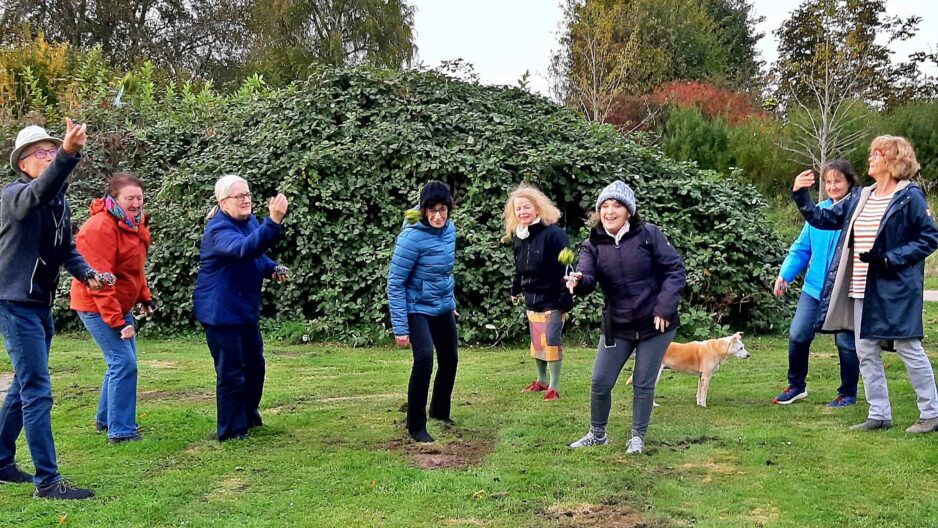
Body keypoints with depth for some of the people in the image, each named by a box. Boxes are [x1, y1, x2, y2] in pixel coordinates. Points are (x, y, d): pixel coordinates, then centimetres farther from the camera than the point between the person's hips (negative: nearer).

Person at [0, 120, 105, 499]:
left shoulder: (59, 201, 9)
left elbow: (67, 248, 15)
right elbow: (39, 192, -38)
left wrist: (86, 273, -6)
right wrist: (68, 154, -55)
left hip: (41, 305, 9)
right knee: (37, 391, -9)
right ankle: (47, 481, -5)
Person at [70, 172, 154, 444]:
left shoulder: (134, 222, 6)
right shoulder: (100, 228, -23)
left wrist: (144, 296, 10)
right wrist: (116, 321, -26)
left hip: (119, 305, 9)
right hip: (97, 306, -9)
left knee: (122, 362, 15)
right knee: (123, 362, -12)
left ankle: (105, 419, 30)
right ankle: (120, 431, -4)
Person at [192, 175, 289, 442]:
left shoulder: (250, 221, 5)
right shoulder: (218, 231, -22)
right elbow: (244, 249, -43)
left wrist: (272, 269, -2)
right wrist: (273, 223, -56)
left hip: (246, 309, 9)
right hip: (221, 312, -9)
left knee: (254, 365, 18)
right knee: (231, 372, -2)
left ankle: (249, 417, 35)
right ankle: (230, 430, 11)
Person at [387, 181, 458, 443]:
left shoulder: (448, 228, -3)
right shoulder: (412, 237, -24)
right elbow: (395, 282, -19)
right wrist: (400, 327, -21)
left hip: (443, 307, 7)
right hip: (417, 308, -7)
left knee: (450, 359, 14)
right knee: (424, 358, -21)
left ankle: (440, 412, 38)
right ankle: (416, 426, -7)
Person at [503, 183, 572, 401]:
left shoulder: (553, 233, -17)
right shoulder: (518, 237, 5)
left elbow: (565, 269, -20)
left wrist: (565, 301, -22)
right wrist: (515, 290, 24)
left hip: (552, 301, -7)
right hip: (531, 300, 7)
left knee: (551, 342, -4)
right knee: (536, 342, 15)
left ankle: (553, 387, 6)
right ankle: (541, 380, 30)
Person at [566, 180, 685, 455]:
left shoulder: (648, 234, -8)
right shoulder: (593, 245, -2)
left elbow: (675, 269, -7)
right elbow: (588, 279, -17)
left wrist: (664, 308, -15)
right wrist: (577, 281, -41)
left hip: (655, 323, -2)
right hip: (617, 326, 2)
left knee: (643, 383, 5)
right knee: (600, 382, 3)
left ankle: (638, 437, 24)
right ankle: (597, 434, 26)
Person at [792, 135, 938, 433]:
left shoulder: (909, 196, -8)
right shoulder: (860, 198, 11)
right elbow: (823, 219, 17)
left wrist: (890, 259, -18)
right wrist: (800, 196, 5)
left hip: (896, 289, -7)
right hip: (862, 290, 7)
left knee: (909, 349, 0)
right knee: (866, 352, 9)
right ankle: (879, 415, 19)